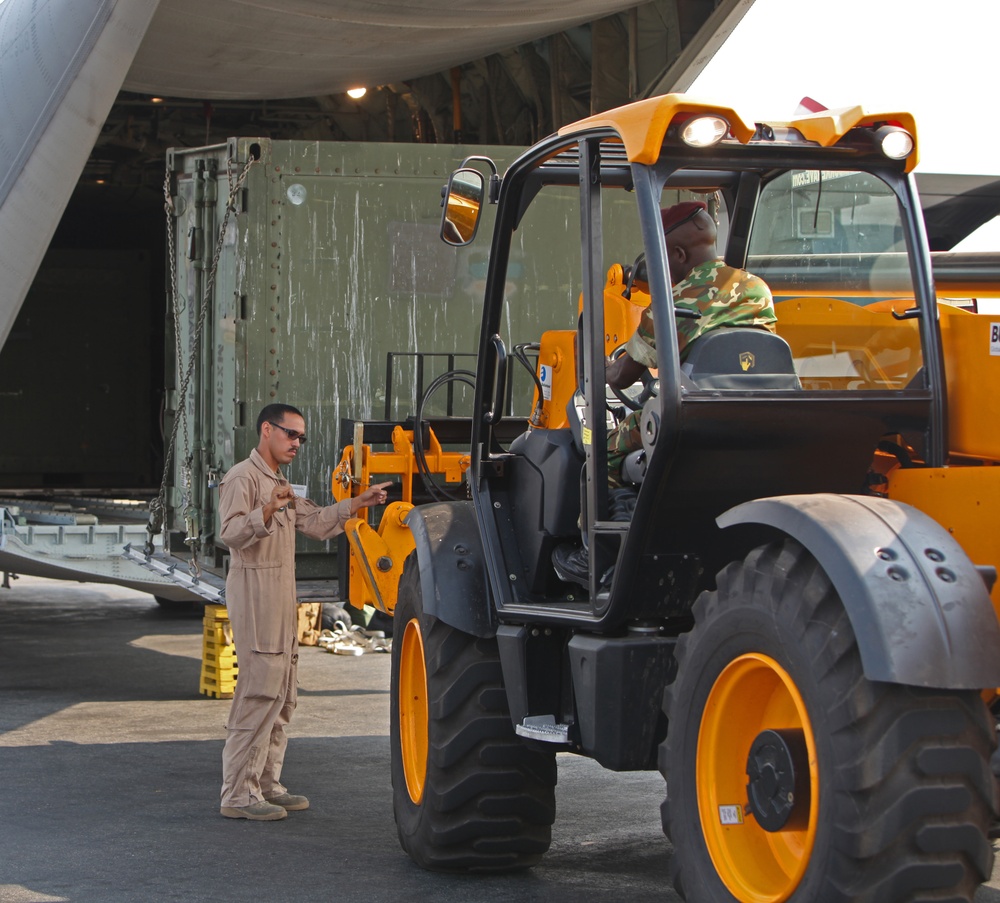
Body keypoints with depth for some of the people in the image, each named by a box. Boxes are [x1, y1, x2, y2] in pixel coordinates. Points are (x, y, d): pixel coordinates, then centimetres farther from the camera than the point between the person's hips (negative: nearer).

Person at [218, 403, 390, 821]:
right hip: (254, 588, -10)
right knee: (259, 692, -14)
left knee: (281, 695, 11)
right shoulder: (243, 478, -9)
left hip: (281, 596, 10)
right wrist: (267, 510, -37)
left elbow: (316, 523, 22)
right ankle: (238, 795, -13)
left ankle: (267, 784, 17)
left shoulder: (279, 485, 23)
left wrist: (359, 502, 14)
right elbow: (231, 532, -22)